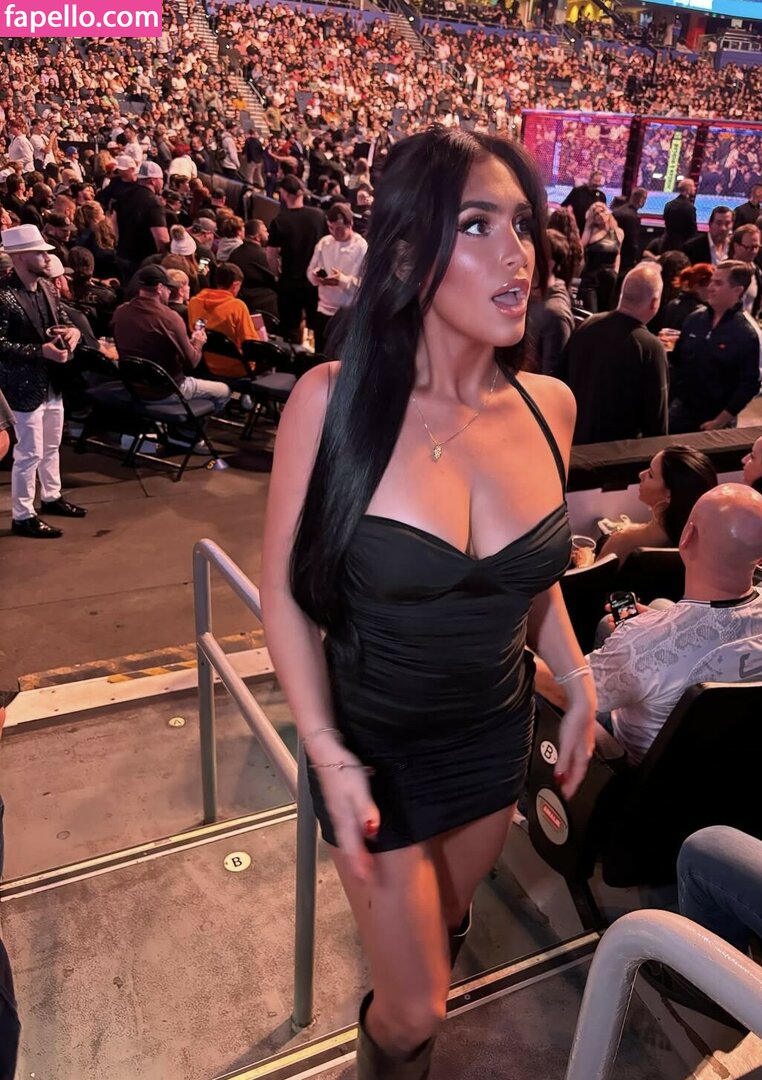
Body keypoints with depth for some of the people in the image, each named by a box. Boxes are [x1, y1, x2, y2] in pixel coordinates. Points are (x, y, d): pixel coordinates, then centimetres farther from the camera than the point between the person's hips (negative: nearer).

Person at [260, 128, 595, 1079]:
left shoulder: (547, 404, -9)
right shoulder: (332, 400, -22)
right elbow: (285, 590, -13)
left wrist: (578, 686, 3)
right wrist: (326, 753, -19)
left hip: (496, 733, 4)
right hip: (376, 743, -4)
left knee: (440, 929, 30)